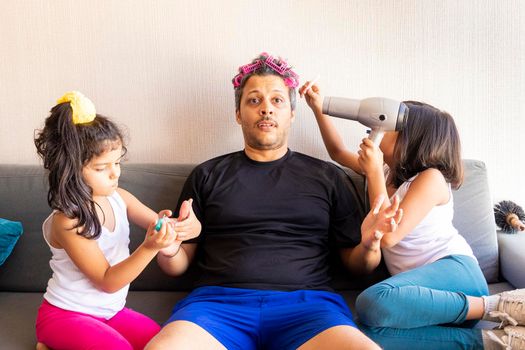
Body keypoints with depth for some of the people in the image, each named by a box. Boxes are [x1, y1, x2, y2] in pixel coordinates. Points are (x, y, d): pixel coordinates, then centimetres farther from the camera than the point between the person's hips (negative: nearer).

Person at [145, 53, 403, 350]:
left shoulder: (328, 177, 15)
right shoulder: (207, 175, 15)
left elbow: (356, 264, 15)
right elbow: (179, 264, 15)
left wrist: (369, 244, -7)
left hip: (305, 302, 1)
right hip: (220, 301, 0)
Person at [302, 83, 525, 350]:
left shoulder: (431, 178, -7)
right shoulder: (387, 172, 18)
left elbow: (388, 235, -16)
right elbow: (338, 152, 29)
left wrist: (373, 172, -12)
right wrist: (318, 108, 18)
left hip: (455, 269, -6)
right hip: (422, 291, 6)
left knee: (373, 302, -39)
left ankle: (492, 306, -19)